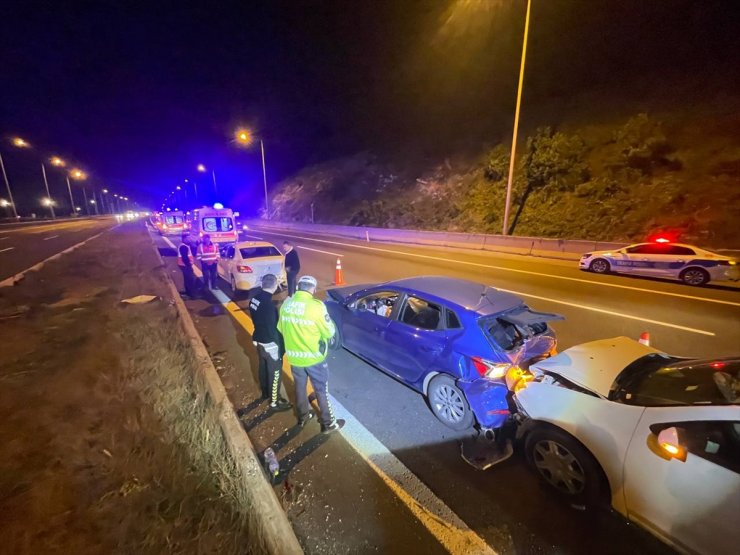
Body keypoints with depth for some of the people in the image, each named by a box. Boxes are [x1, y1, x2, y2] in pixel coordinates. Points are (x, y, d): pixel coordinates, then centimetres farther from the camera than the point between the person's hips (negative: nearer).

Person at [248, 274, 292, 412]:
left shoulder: (254, 299, -3)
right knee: (274, 372, 8)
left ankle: (265, 392, 47)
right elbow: (273, 328, -25)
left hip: (259, 340, 9)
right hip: (270, 344, -9)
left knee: (263, 367, 26)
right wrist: (281, 346, -14)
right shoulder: (268, 304, -30)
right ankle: (275, 402, 22)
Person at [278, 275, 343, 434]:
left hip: (293, 356, 5)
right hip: (314, 357, -5)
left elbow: (281, 329, 8)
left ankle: (303, 416, 43)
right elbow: (329, 332, -15)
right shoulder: (316, 306, -24)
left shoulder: (286, 304, -6)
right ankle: (328, 423, 28)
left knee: (300, 387, 24)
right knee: (321, 390, 13)